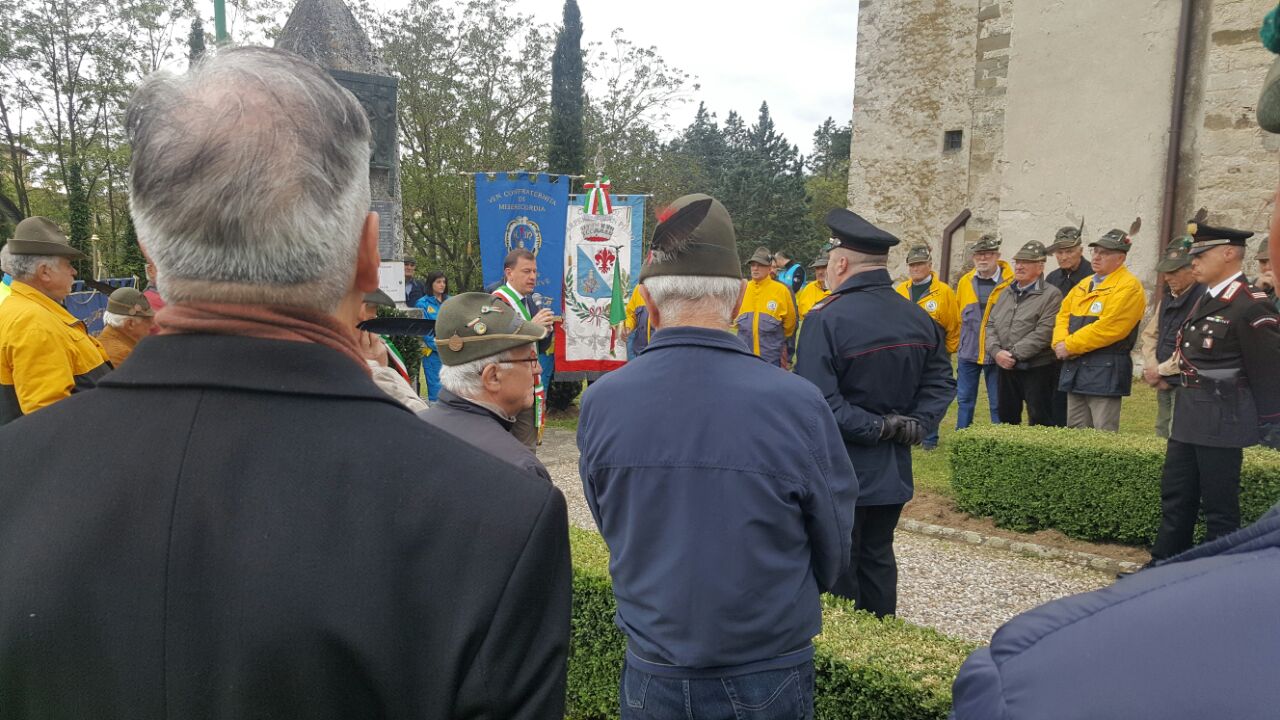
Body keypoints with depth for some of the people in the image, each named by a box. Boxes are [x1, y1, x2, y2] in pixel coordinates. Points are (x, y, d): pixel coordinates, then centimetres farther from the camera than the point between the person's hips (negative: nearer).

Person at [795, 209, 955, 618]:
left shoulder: (826, 318, -20)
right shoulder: (920, 320, 2)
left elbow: (818, 401, -27)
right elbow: (941, 383, 4)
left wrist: (873, 428, -18)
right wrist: (916, 426, -5)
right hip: (893, 471, 6)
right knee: (877, 559, 19)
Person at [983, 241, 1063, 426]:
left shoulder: (1051, 295, -7)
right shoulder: (1006, 293, 15)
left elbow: (1043, 333, -17)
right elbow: (991, 324, 10)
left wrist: (1014, 354, -18)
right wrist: (996, 351, -7)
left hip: (1036, 369, -6)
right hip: (1006, 368, 6)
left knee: (1040, 423, -1)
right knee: (1007, 420, 15)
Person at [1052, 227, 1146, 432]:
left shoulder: (1129, 287, -9)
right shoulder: (1084, 284, 18)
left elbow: (1107, 328, -19)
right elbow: (1063, 315, 15)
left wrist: (1070, 346, -14)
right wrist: (1060, 343, -4)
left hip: (1105, 371, -8)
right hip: (1074, 369, 8)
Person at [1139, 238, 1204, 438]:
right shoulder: (1168, 296, 14)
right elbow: (1150, 334, 17)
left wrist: (1161, 370, -11)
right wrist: (1151, 369, 2)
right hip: (1164, 384, 8)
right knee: (1161, 438, 14)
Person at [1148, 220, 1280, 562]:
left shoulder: (1251, 306, -16)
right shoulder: (1206, 300, 12)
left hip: (1222, 418, -9)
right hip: (1189, 415, 9)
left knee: (1219, 504, 3)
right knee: (1175, 495, 16)